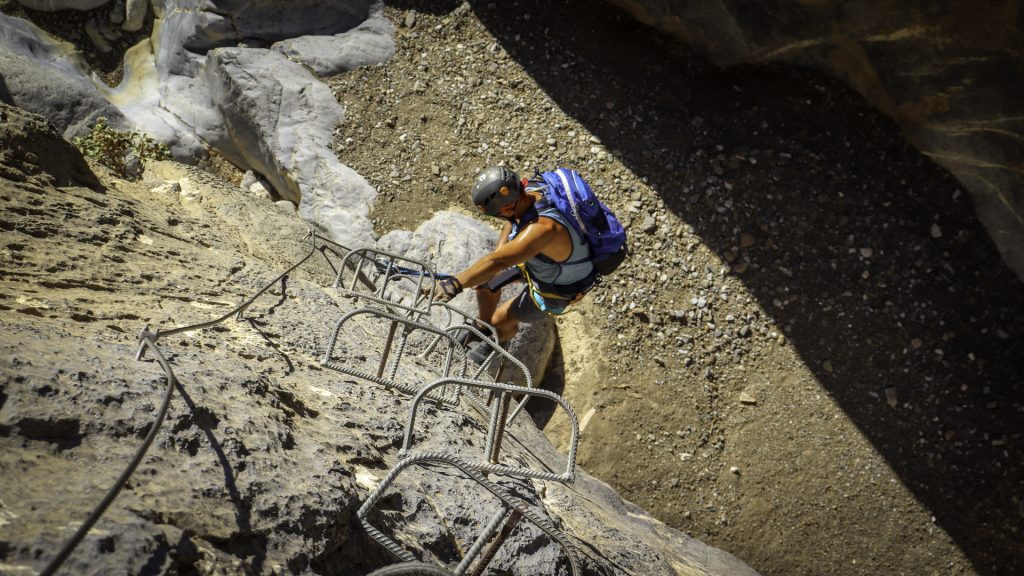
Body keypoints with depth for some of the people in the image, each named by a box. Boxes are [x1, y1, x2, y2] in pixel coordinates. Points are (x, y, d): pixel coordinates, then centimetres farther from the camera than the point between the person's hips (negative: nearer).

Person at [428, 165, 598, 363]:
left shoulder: (543, 228, -46)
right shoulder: (527, 188, -21)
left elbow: (498, 261, -50)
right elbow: (513, 218, 1)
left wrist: (455, 284, -50)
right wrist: (501, 247, -12)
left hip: (558, 286, -7)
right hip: (538, 260, 7)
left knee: (500, 321, 3)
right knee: (485, 281, 10)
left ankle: (498, 341, 41)